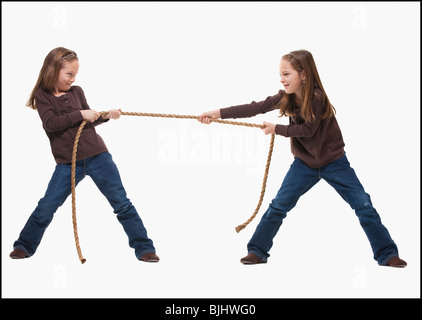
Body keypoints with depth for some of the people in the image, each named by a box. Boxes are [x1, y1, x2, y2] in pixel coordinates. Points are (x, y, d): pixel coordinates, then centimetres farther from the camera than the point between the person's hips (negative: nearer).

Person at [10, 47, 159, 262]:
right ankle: (25, 246, 22)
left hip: (97, 156, 2)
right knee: (46, 207, 0)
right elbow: (50, 123, -15)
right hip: (67, 163, -2)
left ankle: (144, 248, 6)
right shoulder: (42, 96, 1)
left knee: (121, 202, 0)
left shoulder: (77, 92, 8)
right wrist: (80, 114, -17)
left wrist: (106, 116, 2)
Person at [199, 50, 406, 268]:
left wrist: (277, 129, -12)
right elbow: (256, 108, -13)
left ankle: (387, 254, 6)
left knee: (364, 206, -5)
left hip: (333, 162, -4)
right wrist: (218, 113, -19)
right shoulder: (286, 97, -7)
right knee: (278, 206, 0)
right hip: (305, 163, 4)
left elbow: (307, 130, -21)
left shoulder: (317, 97, -22)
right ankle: (257, 251, 11)